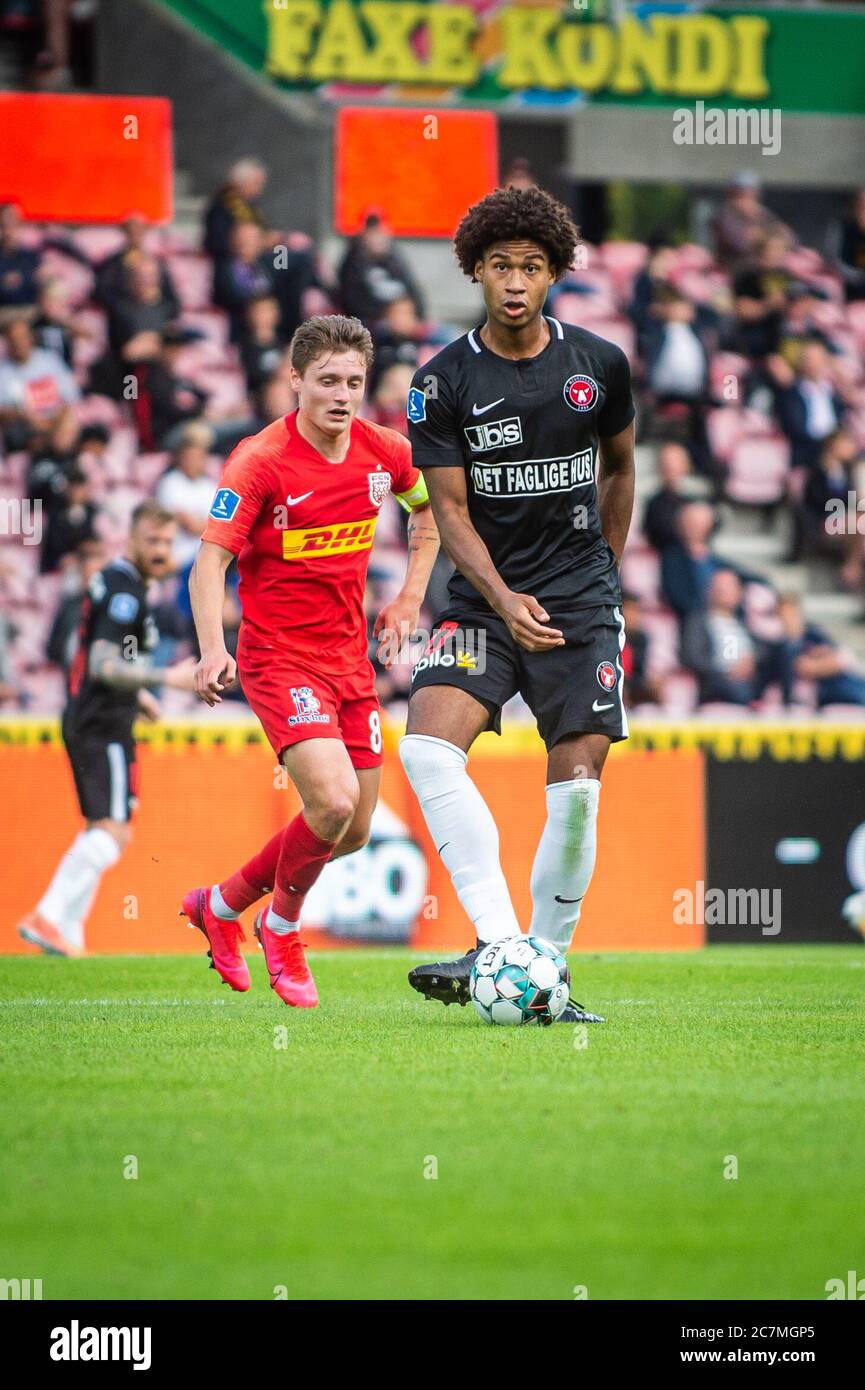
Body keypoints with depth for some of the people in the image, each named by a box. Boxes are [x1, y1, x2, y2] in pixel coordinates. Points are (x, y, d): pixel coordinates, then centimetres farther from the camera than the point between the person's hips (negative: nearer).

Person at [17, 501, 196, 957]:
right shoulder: (125, 589, -15)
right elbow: (104, 664, -24)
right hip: (105, 727, -11)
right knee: (113, 832, -16)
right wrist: (166, 678, -30)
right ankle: (49, 916, -25)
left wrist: (135, 694, 27)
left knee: (100, 830, 17)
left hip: (83, 721, 11)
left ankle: (67, 932, 16)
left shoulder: (110, 580, 16)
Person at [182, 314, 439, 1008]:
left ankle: (219, 905, 30)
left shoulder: (384, 451, 1)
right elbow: (210, 561, -19)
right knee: (333, 802, -23)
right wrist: (213, 649, -34)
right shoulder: (260, 462, -15)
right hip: (280, 656, -6)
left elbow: (432, 504, 22)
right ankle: (282, 927, 5)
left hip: (351, 657, 6)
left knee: (354, 832, 9)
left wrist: (410, 598, 14)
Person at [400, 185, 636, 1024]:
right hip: (485, 598, 0)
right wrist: (505, 601, -19)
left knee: (576, 789, -8)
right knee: (426, 748, -23)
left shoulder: (599, 364, 0)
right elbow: (451, 510, -4)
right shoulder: (442, 381, -4)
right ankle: (498, 944, -25)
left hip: (581, 603, 0)